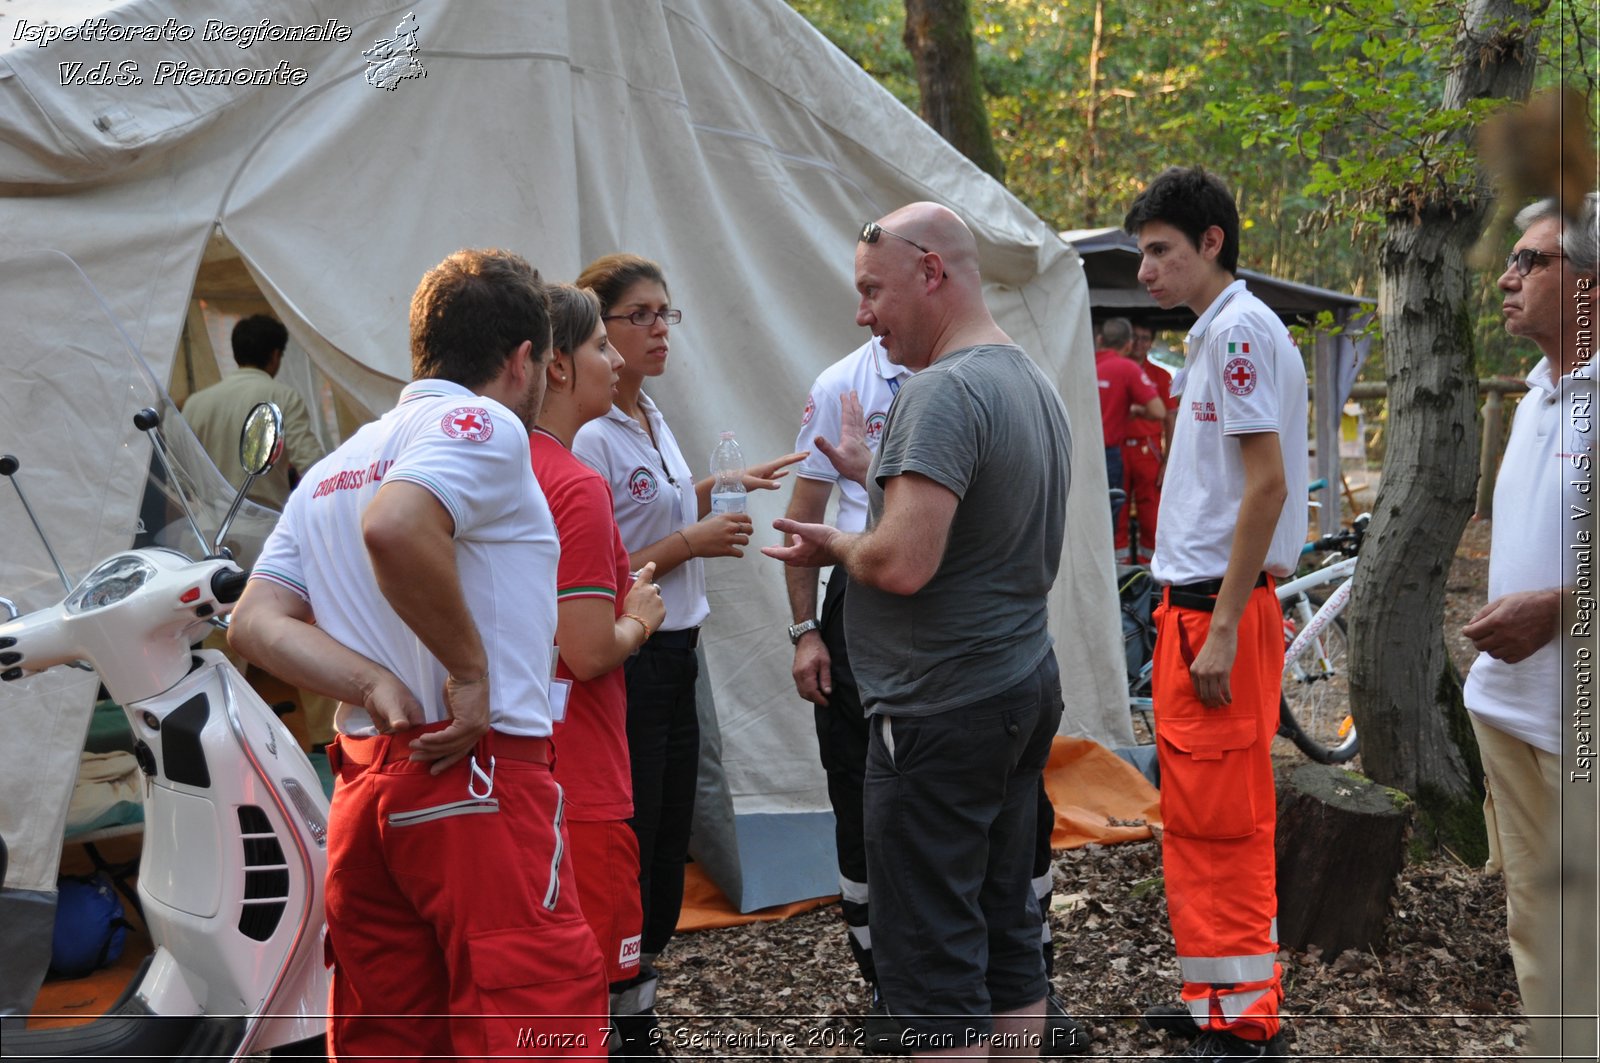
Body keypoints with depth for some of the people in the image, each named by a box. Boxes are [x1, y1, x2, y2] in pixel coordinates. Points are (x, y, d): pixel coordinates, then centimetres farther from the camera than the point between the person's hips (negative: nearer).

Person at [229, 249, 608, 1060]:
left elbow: (257, 621, 8)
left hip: (361, 787, 9)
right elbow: (394, 527, -27)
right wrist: (472, 669, -17)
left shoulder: (332, 469, 19)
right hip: (476, 781, -8)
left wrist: (378, 687, -3)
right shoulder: (483, 425, -6)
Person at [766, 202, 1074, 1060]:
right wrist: (872, 476, 13)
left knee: (931, 958, -2)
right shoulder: (1034, 384, 13)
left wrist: (836, 546, -6)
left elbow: (903, 563, -27)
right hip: (1026, 688, 10)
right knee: (1007, 932, 17)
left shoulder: (945, 391, -18)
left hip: (941, 711, -10)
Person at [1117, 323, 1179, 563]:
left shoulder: (1160, 376, 8)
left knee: (1151, 516, -1)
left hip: (1148, 451, 0)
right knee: (1117, 515, 2)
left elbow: (1170, 419, 5)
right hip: (1116, 450, 0)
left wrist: (1167, 462, -2)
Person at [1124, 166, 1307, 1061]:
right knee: (1208, 821, 15)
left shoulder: (1240, 331, -12)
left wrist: (1220, 628, -20)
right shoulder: (1219, 332, 17)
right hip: (1199, 605, 10)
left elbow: (1267, 485, -19)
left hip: (1219, 609, -10)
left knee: (1218, 826, -4)